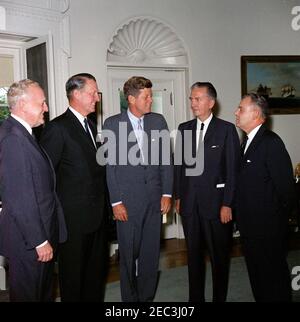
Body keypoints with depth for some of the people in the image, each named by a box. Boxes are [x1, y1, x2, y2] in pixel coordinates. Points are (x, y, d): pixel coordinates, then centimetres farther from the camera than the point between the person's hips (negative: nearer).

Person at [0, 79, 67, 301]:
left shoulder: (22, 133, 9)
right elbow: (20, 199, -25)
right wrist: (39, 241, -20)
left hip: (41, 229, 10)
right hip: (28, 240, -10)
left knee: (44, 291, 23)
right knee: (29, 294, 8)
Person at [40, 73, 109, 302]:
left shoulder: (90, 126, 13)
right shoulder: (58, 128, -14)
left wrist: (104, 204, 12)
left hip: (97, 214, 8)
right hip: (74, 217, -8)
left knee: (97, 267, 19)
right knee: (73, 270, 8)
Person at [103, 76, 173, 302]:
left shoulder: (158, 121, 5)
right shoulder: (113, 124, -3)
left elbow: (166, 159, 7)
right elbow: (109, 166, -4)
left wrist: (167, 193, 1)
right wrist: (116, 202, -7)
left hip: (154, 197, 3)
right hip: (128, 199, -3)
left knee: (151, 252, 11)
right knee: (129, 253, 7)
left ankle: (147, 296, 27)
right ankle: (130, 297, 25)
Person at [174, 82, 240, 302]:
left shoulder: (226, 129, -5)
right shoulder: (184, 129, 8)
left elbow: (233, 169, -7)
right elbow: (179, 165, 10)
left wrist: (227, 204, -11)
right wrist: (178, 196, 7)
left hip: (216, 202, -4)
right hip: (190, 202, 4)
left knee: (219, 255, 8)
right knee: (194, 253, 14)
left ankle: (219, 298, 23)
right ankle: (196, 297, 27)